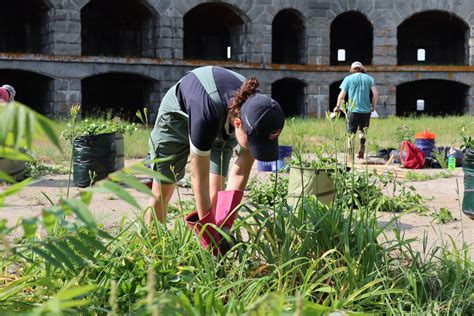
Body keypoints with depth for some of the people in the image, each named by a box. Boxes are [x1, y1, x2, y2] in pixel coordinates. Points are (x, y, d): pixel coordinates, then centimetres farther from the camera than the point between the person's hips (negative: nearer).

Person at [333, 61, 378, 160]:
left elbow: (341, 95, 0)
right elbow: (375, 94, -1)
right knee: (362, 131, 20)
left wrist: (338, 106, 14)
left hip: (353, 110, -2)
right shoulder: (369, 78, 7)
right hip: (366, 110, 2)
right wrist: (373, 106, 13)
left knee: (351, 133, 5)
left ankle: (350, 156, 1)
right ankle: (361, 152, 8)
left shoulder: (348, 79, 3)